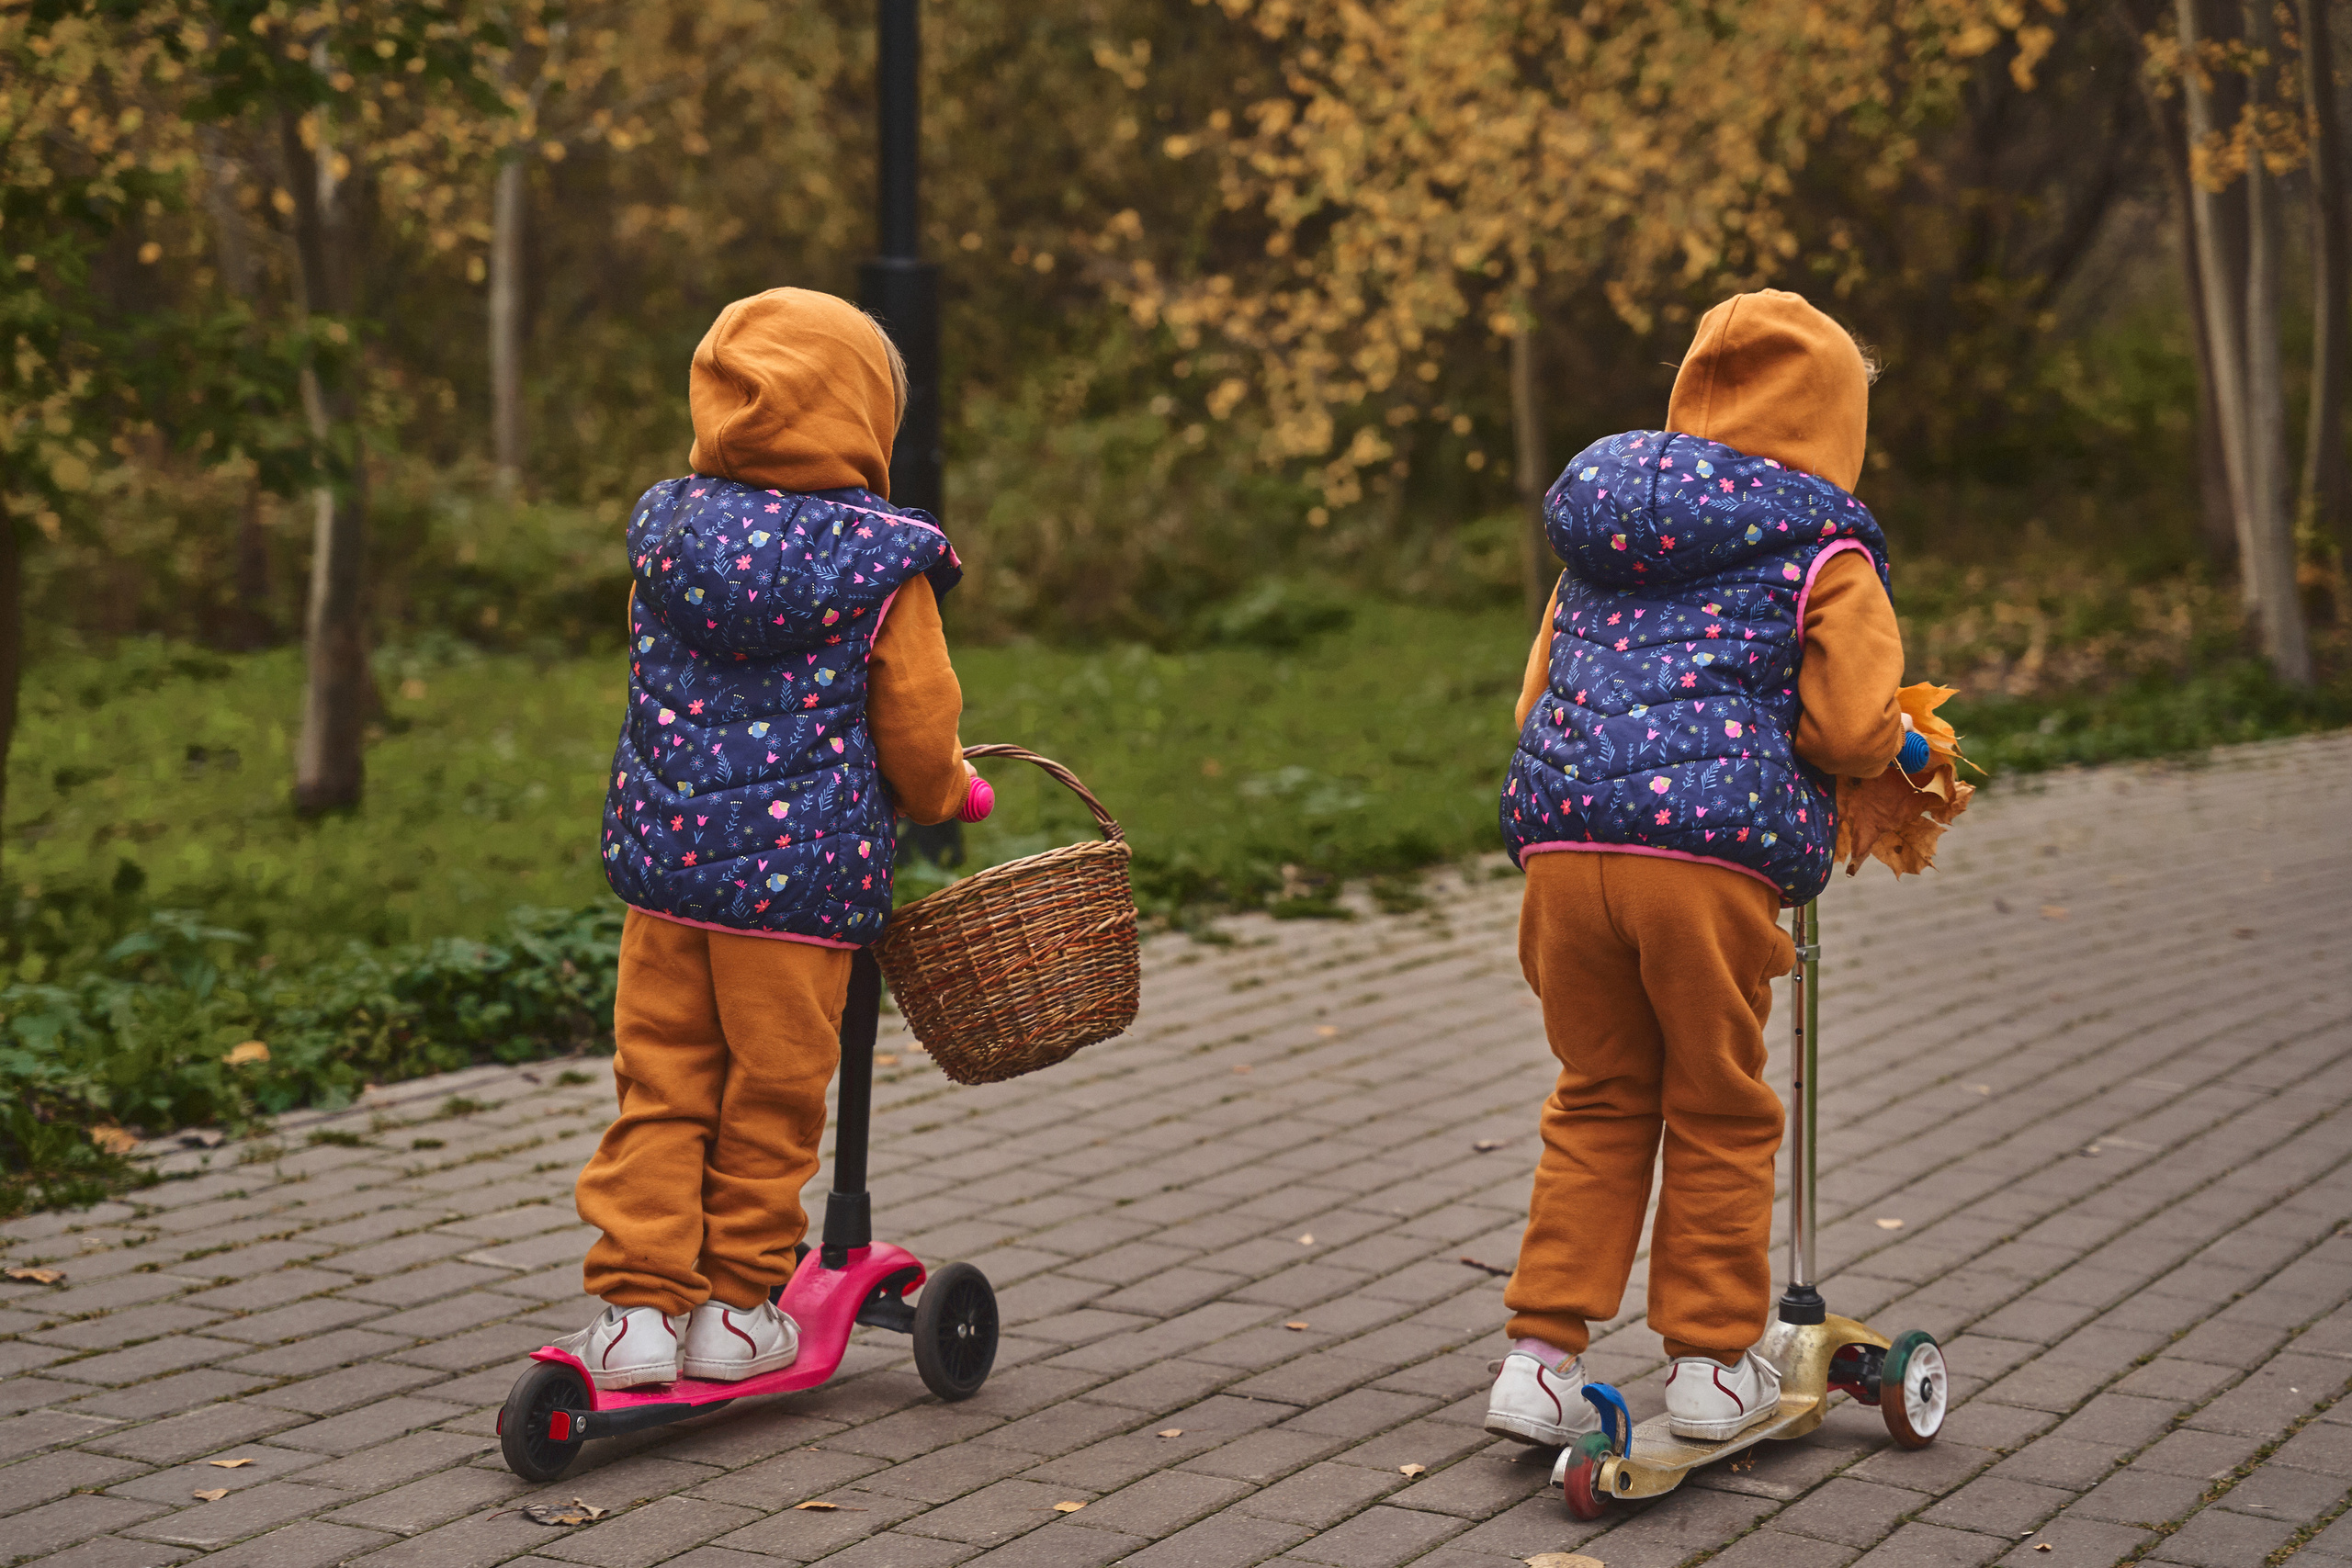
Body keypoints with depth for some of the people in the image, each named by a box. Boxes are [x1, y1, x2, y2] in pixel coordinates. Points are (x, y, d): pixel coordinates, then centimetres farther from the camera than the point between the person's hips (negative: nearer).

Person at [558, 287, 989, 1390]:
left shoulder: (664, 530, 5)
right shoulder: (881, 565, -9)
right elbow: (916, 729, -2)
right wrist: (945, 794, 21)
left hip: (665, 852, 4)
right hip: (802, 870, -4)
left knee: (659, 1088, 10)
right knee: (772, 1094, 9)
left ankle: (639, 1304, 8)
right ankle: (737, 1307, 17)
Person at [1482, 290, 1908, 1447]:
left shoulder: (1599, 526, 22)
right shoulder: (1821, 550, 5)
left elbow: (1537, 695, 22)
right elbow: (1849, 728, -4)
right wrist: (1892, 747, 17)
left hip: (1561, 835, 5)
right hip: (1711, 845, -5)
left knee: (1597, 1103, 18)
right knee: (1719, 1113, 12)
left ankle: (1540, 1356, 15)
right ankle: (1712, 1361, 20)